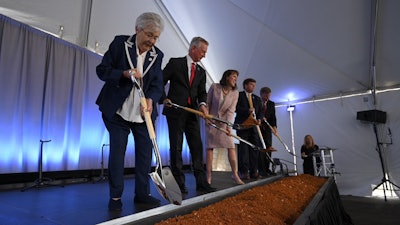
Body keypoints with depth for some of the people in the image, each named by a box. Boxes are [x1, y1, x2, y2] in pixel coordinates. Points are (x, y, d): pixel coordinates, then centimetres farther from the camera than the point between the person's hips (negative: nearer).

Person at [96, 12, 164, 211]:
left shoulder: (157, 55, 4)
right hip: (117, 111, -3)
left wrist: (150, 99, -22)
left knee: (145, 152, 5)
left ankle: (142, 193, 20)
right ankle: (115, 196, 15)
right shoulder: (120, 43, -3)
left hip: (143, 112, 3)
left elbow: (157, 84, -1)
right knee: (117, 151, -1)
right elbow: (102, 70, -5)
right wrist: (124, 73, -23)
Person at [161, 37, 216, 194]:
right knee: (176, 147, 1)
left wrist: (202, 104, -12)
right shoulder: (175, 63, 3)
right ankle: (179, 183, 10)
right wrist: (164, 99, -11)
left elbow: (202, 92, 9)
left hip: (193, 112, 5)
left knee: (197, 147, 3)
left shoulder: (201, 71, 17)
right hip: (175, 111, -4)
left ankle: (201, 182, 10)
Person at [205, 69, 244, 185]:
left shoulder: (235, 93, -5)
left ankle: (235, 174, 4)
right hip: (211, 120, -1)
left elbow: (231, 110, -12)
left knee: (231, 146, -6)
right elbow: (207, 103, -2)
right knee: (210, 146, -3)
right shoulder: (214, 87, -9)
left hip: (225, 121, 2)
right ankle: (208, 176, 3)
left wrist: (228, 125, -23)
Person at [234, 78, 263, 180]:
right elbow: (236, 107, -8)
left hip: (254, 126, 5)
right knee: (243, 147, -5)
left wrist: (259, 119, -7)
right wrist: (248, 110, -20)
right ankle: (244, 171, -3)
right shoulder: (238, 95, 6)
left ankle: (253, 171, 7)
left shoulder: (257, 98, 22)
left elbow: (260, 111, 14)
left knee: (254, 148, 2)